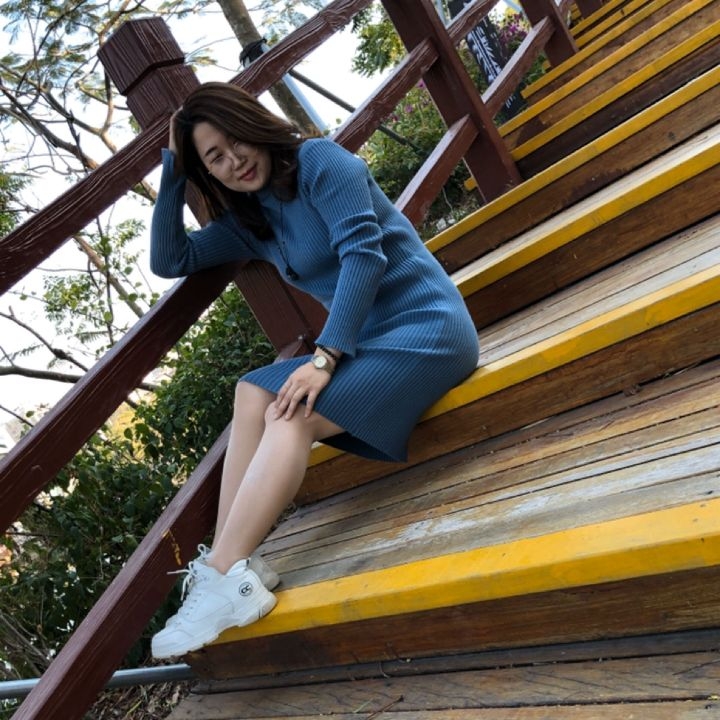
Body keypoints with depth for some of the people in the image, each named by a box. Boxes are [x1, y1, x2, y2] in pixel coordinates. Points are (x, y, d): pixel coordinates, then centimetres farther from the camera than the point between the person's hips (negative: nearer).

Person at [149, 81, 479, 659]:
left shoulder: (319, 161, -7)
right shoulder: (248, 220, 16)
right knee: (254, 395, -11)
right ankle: (230, 563, -19)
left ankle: (224, 577, -28)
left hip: (426, 327, -8)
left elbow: (365, 254, -18)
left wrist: (324, 356, -24)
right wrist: (172, 167, 12)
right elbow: (169, 260, 17)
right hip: (368, 342, 8)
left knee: (291, 415, -25)